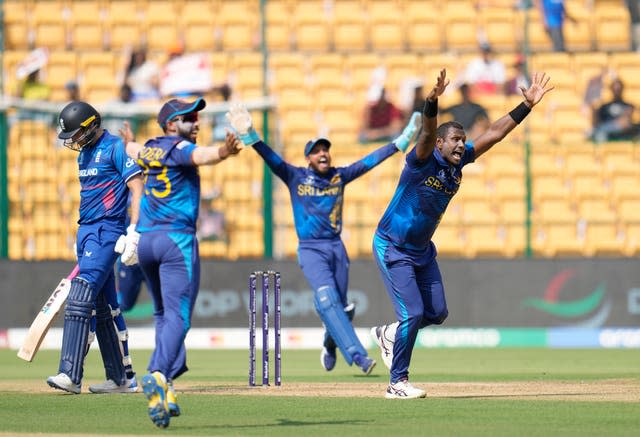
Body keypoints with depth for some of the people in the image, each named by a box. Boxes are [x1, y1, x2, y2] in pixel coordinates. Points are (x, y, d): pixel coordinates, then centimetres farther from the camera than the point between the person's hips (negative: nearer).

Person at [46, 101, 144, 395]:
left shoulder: (116, 148, -10)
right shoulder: (85, 153, 17)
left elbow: (137, 189, -14)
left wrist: (133, 234, -21)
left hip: (107, 231, -9)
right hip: (86, 231, 9)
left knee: (80, 301, -18)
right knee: (103, 307, 9)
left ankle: (70, 374, -23)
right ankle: (122, 378, 14)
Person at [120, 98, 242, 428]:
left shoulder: (147, 148, 14)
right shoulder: (179, 147, -8)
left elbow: (134, 152, 39)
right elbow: (201, 156, -33)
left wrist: (129, 143, 63)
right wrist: (223, 152, -53)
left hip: (145, 240, 8)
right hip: (177, 240, -8)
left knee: (164, 314, 20)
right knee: (177, 316, -13)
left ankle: (165, 388, 13)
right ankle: (158, 375, -36)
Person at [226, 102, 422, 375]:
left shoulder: (339, 176, 8)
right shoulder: (296, 177, 0)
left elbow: (370, 161, 4)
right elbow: (272, 159, -13)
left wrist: (400, 142, -2)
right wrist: (251, 137, -29)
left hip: (336, 247, 4)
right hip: (310, 250, -4)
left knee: (340, 307, 8)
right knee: (328, 301, -20)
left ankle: (330, 348, 37)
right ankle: (356, 354, -28)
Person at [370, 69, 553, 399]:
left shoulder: (459, 162, -2)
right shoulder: (423, 160, -21)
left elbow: (495, 133, -3)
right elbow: (427, 134, -42)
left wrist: (528, 104, -10)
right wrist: (432, 102, -61)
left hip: (423, 250, 8)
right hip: (392, 248, -8)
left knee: (436, 313, 10)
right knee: (413, 313, -13)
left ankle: (388, 335, 36)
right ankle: (397, 383, -2)